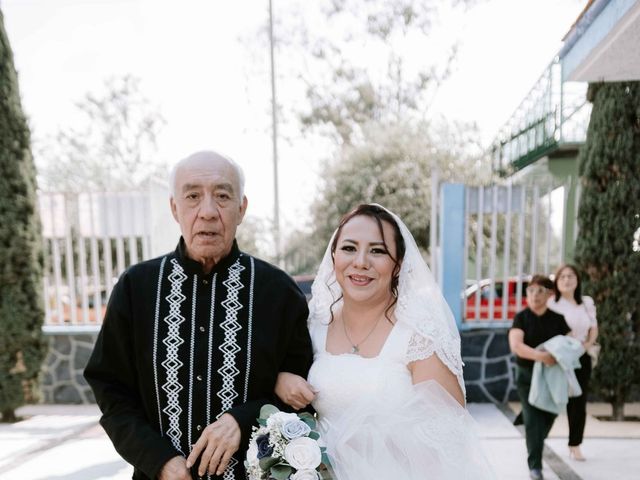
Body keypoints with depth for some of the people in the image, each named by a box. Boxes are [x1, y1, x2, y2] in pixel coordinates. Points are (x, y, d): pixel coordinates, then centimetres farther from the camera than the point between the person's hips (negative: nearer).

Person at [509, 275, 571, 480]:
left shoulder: (557, 319, 2)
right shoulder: (521, 318, -6)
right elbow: (516, 345, -18)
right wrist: (540, 356, -31)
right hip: (527, 375, -3)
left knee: (548, 417, 12)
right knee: (533, 419, -8)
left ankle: (535, 446, 42)